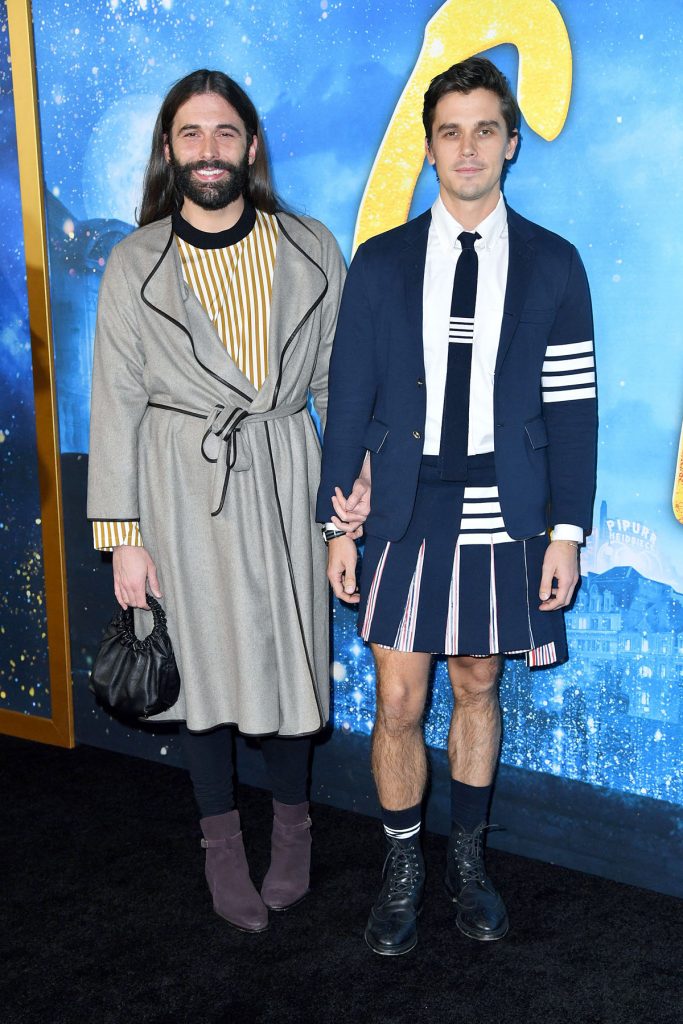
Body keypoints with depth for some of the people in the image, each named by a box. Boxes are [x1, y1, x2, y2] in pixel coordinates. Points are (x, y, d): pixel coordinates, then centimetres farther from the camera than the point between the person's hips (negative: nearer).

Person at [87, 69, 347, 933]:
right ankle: (221, 839, 32)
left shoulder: (313, 252, 0)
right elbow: (116, 404, -3)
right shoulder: (135, 264, -2)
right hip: (182, 487, 0)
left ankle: (290, 823, 34)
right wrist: (123, 536, -6)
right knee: (201, 661, 10)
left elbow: (338, 385, 5)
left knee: (289, 655, 7)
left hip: (285, 481, 1)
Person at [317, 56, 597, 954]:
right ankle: (403, 869, 26)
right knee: (399, 705, 4)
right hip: (407, 518, 0)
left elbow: (572, 407, 0)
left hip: (505, 522, 0)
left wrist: (567, 532, -4)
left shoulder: (553, 264, 2)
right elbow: (350, 399, 3)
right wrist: (338, 523, 0)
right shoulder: (380, 263, 3)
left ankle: (467, 858, 34)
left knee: (478, 688, 14)